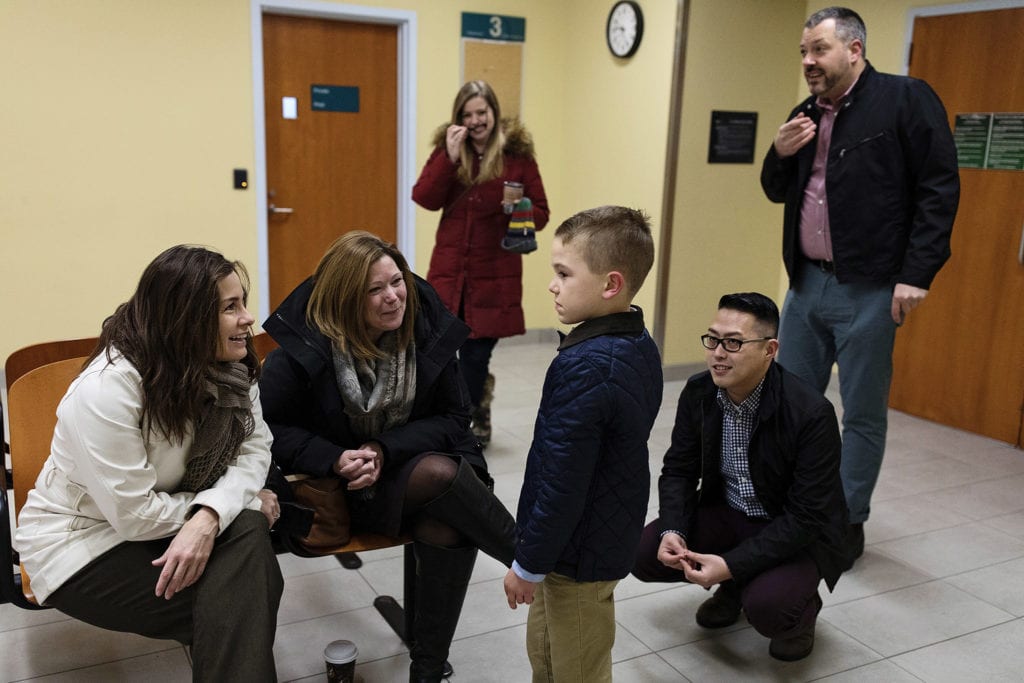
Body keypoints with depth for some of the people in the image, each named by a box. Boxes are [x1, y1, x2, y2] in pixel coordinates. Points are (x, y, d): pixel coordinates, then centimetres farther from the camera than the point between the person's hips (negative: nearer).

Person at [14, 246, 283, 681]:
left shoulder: (228, 369, -6)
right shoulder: (107, 388, -27)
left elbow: (254, 448, -13)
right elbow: (135, 515, -27)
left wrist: (210, 515, -32)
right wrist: (235, 498, -19)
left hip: (163, 523, 6)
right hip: (81, 543, -6)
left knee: (247, 530, -24)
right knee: (232, 600, -25)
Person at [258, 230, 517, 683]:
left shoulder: (429, 329, -7)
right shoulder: (304, 346, -13)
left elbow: (453, 418, -4)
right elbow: (272, 428, -7)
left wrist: (385, 450, -20)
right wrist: (337, 459, -25)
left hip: (416, 460, 3)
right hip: (341, 483, -2)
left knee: (448, 531, -31)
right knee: (441, 475, -32)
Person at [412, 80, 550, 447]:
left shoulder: (517, 153, -2)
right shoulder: (446, 147, 4)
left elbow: (541, 213, 1)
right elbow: (425, 199, -8)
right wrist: (450, 156, -17)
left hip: (494, 272, -2)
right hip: (449, 268, 2)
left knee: (476, 353, 3)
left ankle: (473, 415, 29)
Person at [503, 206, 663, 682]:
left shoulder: (583, 366, -28)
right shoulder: (641, 347, 1)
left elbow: (562, 484, -27)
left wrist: (528, 565, -13)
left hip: (577, 553, -9)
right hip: (612, 535, 9)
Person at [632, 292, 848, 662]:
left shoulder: (811, 413, -27)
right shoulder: (698, 391, -11)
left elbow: (808, 517, -25)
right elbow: (679, 470, -3)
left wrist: (732, 563, -32)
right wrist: (672, 531, -22)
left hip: (796, 532, -5)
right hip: (726, 514, 5)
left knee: (766, 605, -31)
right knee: (644, 553, -13)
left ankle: (801, 609, 9)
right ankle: (734, 586, 16)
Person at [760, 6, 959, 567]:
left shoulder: (906, 99, -6)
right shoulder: (805, 115, 13)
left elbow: (939, 190, -10)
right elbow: (777, 192, 20)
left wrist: (916, 274, -16)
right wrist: (780, 155, -1)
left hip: (868, 290, -6)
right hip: (807, 283, 6)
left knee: (863, 413, 3)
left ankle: (848, 525, 17)